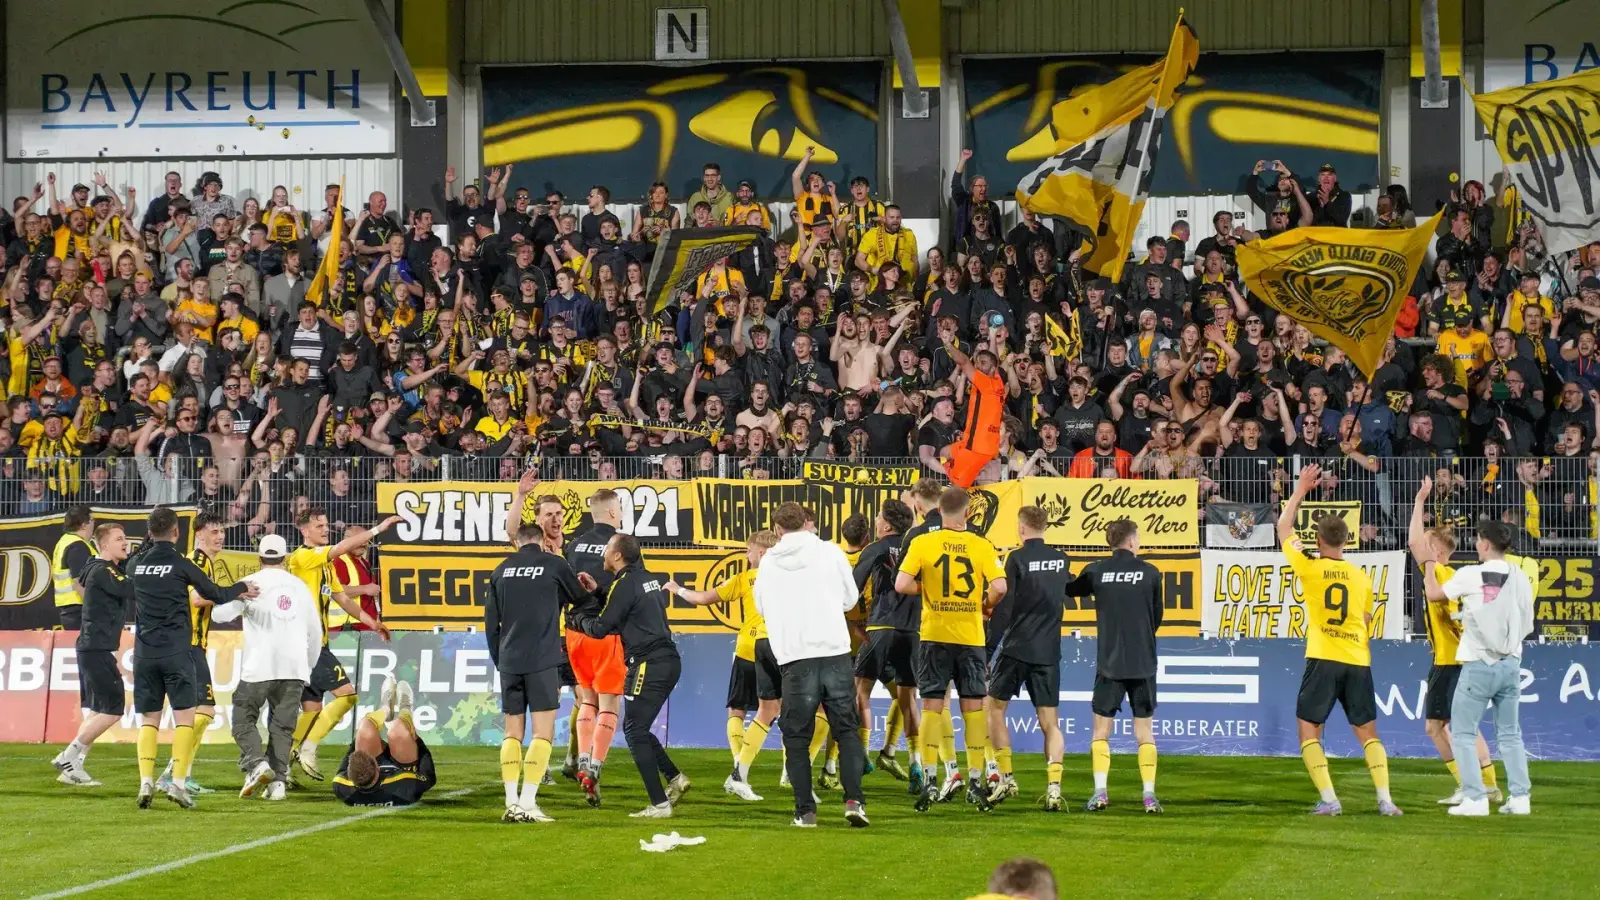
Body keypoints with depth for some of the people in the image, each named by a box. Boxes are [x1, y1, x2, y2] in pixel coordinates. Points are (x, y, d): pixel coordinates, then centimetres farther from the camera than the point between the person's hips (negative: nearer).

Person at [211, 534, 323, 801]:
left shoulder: (252, 583, 0)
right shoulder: (299, 586, 15)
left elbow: (220, 614, -9)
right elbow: (315, 633, 19)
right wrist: (308, 667, 30)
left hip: (259, 668, -4)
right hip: (294, 668, 4)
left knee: (244, 719, 7)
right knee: (282, 726, 8)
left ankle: (256, 763, -16)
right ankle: (277, 780, -3)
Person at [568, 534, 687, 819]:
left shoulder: (625, 583, -10)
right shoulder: (648, 578, 15)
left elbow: (600, 628, -8)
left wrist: (576, 617, 10)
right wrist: (597, 591, 23)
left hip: (648, 665, -9)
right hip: (669, 661, 9)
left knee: (635, 731, -4)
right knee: (636, 728, 18)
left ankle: (659, 804, -6)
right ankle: (675, 777, 14)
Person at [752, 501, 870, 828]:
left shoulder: (768, 563, 6)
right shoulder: (830, 552, 4)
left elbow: (761, 608, 18)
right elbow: (851, 598, 13)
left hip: (794, 657, 0)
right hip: (835, 651, 0)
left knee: (797, 737, 9)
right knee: (846, 730, 10)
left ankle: (805, 810, 5)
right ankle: (853, 799, -5)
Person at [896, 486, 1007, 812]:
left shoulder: (922, 543, -4)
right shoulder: (982, 546, -2)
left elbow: (901, 584, -11)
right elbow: (999, 587, -10)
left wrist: (925, 588, 8)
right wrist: (985, 606, 9)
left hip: (934, 636, 0)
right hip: (971, 637, 0)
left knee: (932, 707, 4)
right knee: (973, 708, 7)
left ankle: (930, 780, -2)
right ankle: (974, 782, 6)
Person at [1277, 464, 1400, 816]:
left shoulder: (1309, 568, -2)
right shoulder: (1361, 576, 7)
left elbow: (1283, 529, 12)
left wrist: (1300, 490, 19)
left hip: (1323, 659, -3)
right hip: (1358, 661, 3)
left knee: (1309, 733, 4)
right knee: (1368, 734, 11)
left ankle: (1329, 799, -8)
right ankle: (1385, 799, -1)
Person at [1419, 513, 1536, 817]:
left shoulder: (1470, 576, -11)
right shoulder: (1520, 578, 2)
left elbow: (1433, 593, 2)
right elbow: (1527, 625, 8)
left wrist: (1429, 563, 18)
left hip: (1478, 666, -5)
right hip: (1511, 664, 5)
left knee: (1462, 734, 4)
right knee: (1510, 734, 14)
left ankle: (1475, 798, -3)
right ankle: (1519, 797, 10)